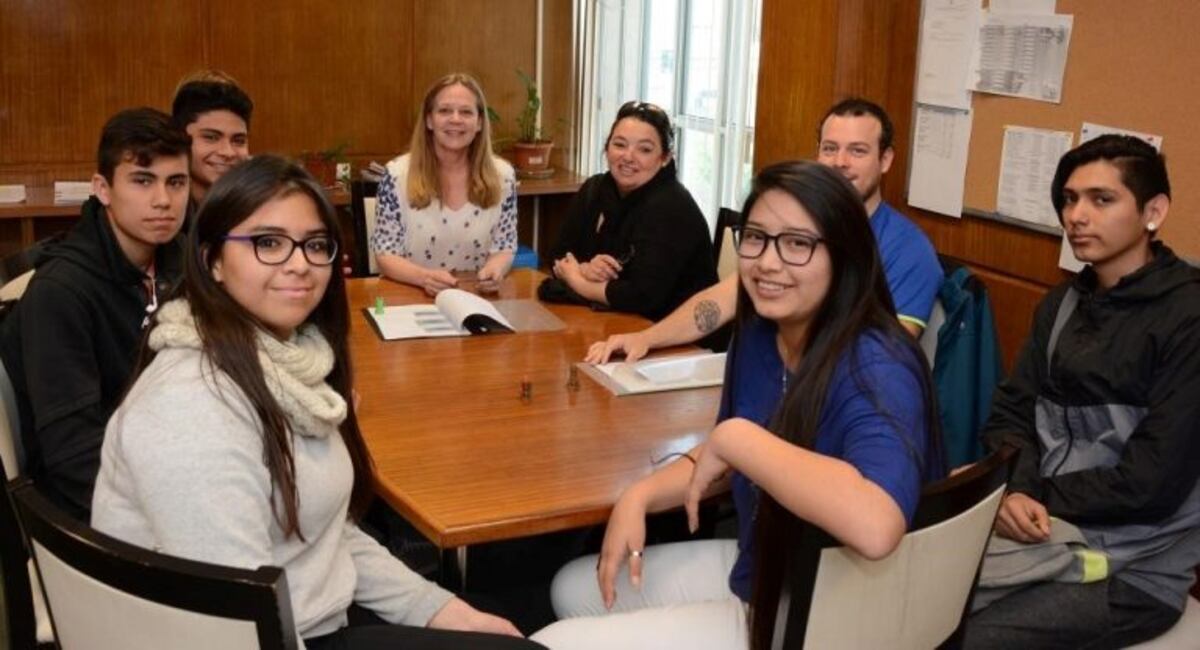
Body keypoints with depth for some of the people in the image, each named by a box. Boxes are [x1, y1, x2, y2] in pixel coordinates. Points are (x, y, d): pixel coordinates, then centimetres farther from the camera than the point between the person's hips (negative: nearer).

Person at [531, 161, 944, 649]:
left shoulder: (876, 370, -28)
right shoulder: (758, 334, -3)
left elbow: (874, 525, -47)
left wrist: (736, 437, -36)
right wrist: (639, 497, -5)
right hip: (754, 572, 8)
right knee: (575, 590, 21)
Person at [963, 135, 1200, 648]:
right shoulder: (1062, 303, 11)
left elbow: (1156, 479, -17)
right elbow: (1011, 414, 5)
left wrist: (1038, 498, -11)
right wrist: (1013, 491, -15)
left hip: (1132, 566, -6)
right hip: (1043, 531, 6)